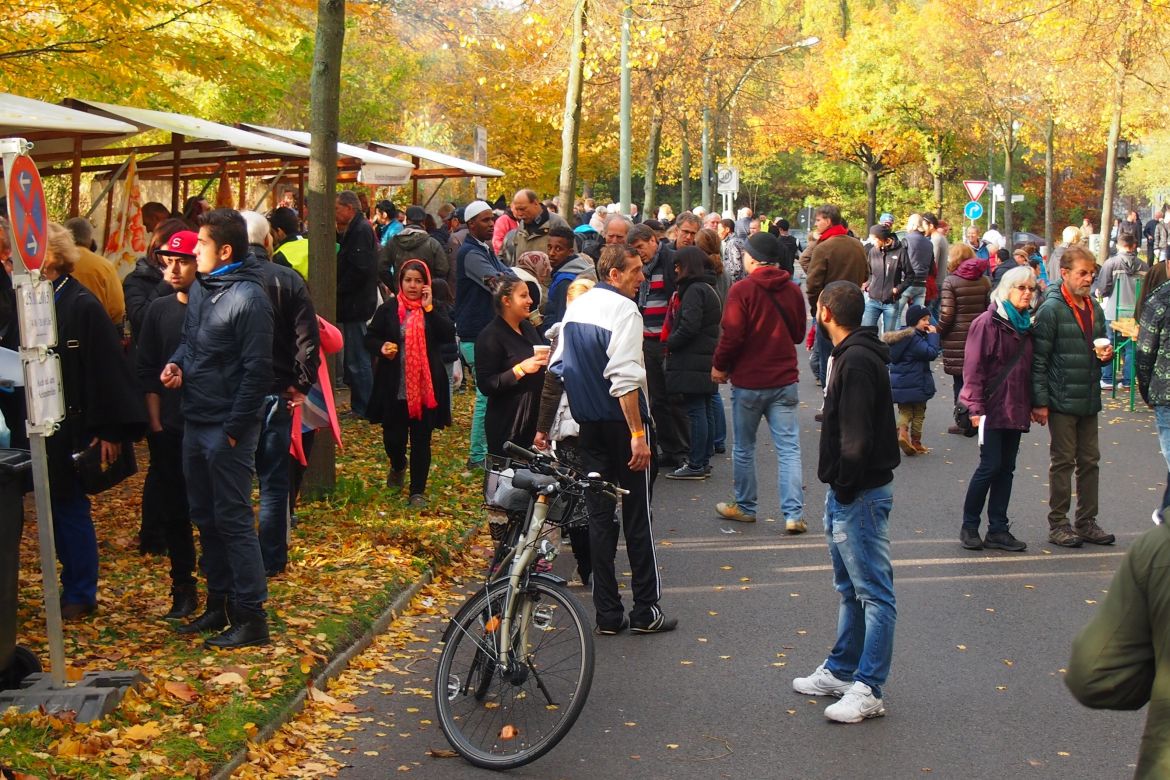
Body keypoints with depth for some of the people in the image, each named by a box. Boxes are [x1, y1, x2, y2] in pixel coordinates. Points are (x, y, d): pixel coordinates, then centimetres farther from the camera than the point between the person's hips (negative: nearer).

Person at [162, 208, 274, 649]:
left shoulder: (248, 298, -16)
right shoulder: (200, 289, 10)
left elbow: (257, 371, -17)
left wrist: (234, 429, -17)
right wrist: (176, 363, 1)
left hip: (227, 429, -9)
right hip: (195, 422, 9)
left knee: (233, 520, -4)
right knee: (205, 517, 15)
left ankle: (251, 617, 4)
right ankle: (219, 604, 27)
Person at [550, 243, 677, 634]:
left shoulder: (575, 307, 9)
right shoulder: (624, 311, -15)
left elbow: (558, 367, 15)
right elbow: (624, 378, -23)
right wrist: (638, 434, -23)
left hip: (588, 424, 7)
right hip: (621, 422, -7)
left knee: (599, 515, 8)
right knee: (637, 517, 3)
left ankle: (608, 614, 10)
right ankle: (645, 611, 8)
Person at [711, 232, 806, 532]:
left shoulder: (742, 290, -12)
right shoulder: (793, 290, 2)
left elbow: (732, 336, -14)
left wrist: (719, 366, 1)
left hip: (748, 381, -3)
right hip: (785, 380, 3)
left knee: (744, 448, 13)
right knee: (789, 448, 2)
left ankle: (745, 506, 24)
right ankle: (794, 514, -5)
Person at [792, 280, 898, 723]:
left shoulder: (857, 361, -19)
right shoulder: (847, 356, 14)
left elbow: (856, 437, -24)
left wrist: (845, 487, -17)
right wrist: (838, 487, 15)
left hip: (860, 494, -11)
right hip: (846, 492, 11)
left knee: (873, 592, -5)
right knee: (850, 588, 19)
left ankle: (867, 690, -3)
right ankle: (841, 670, 30)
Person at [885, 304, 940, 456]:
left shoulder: (900, 335, 9)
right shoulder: (915, 339, -19)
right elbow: (931, 353, -26)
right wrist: (933, 335, -15)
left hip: (899, 384, 7)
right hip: (916, 384, -7)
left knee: (905, 411, 14)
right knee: (918, 413, 8)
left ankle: (902, 431, -11)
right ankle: (916, 443, 13)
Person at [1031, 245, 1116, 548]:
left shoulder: (1095, 309, 11)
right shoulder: (1051, 309, -12)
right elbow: (1038, 359, -14)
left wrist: (1106, 354, 0)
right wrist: (1040, 402, -16)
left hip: (1089, 399, 7)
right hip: (1062, 400, -7)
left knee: (1089, 461, 11)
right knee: (1063, 461, 1)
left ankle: (1087, 521, 21)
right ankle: (1058, 524, 11)